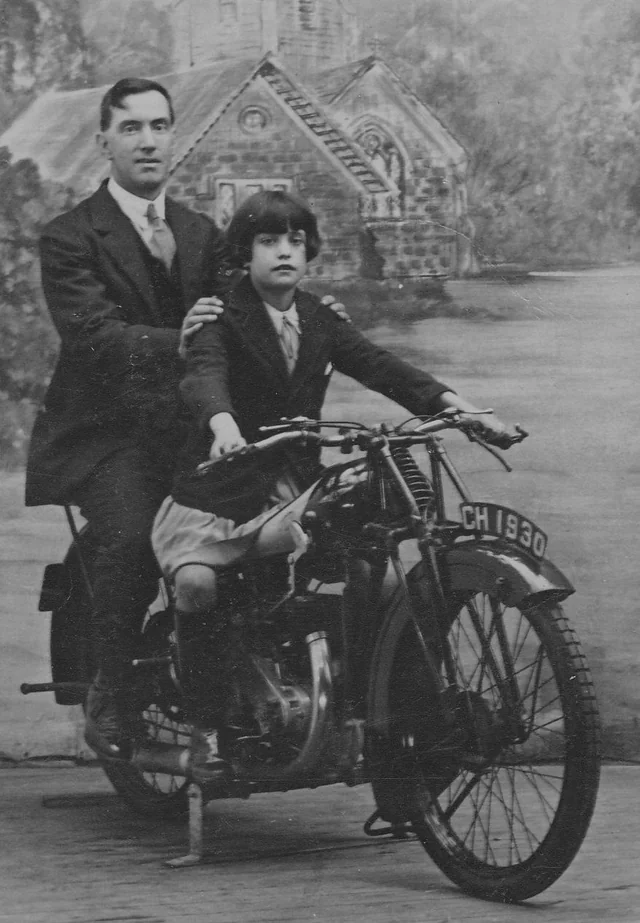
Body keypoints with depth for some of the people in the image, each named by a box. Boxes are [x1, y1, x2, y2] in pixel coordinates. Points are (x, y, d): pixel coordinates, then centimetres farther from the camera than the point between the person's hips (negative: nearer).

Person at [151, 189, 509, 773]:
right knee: (197, 581, -29)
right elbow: (204, 373, -23)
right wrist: (222, 422, -47)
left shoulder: (319, 322, 13)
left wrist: (455, 405, -15)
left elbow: (379, 366, 1)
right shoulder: (223, 319, -3)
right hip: (221, 484, -4)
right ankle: (203, 721, -9)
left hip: (293, 484, 4)